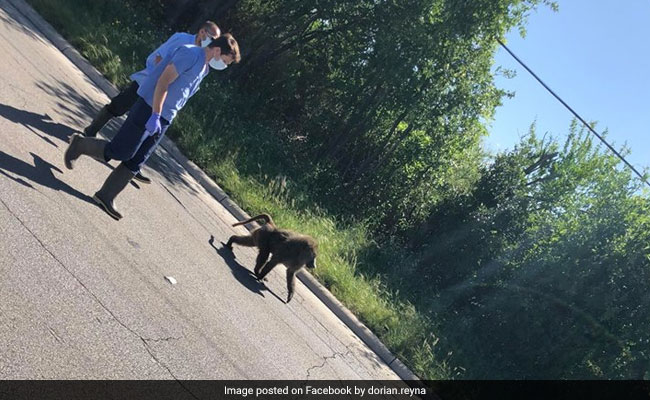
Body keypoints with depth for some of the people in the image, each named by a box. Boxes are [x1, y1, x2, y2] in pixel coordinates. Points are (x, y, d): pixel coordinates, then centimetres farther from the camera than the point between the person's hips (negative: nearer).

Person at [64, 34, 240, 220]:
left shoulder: (205, 68, 17)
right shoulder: (190, 53, -12)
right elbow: (163, 82, -19)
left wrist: (160, 117, 18)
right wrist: (155, 116, -23)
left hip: (163, 121, 9)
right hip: (149, 111, -9)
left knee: (135, 163, 8)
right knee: (119, 152, -8)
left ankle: (106, 196, 17)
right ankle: (80, 144, 13)